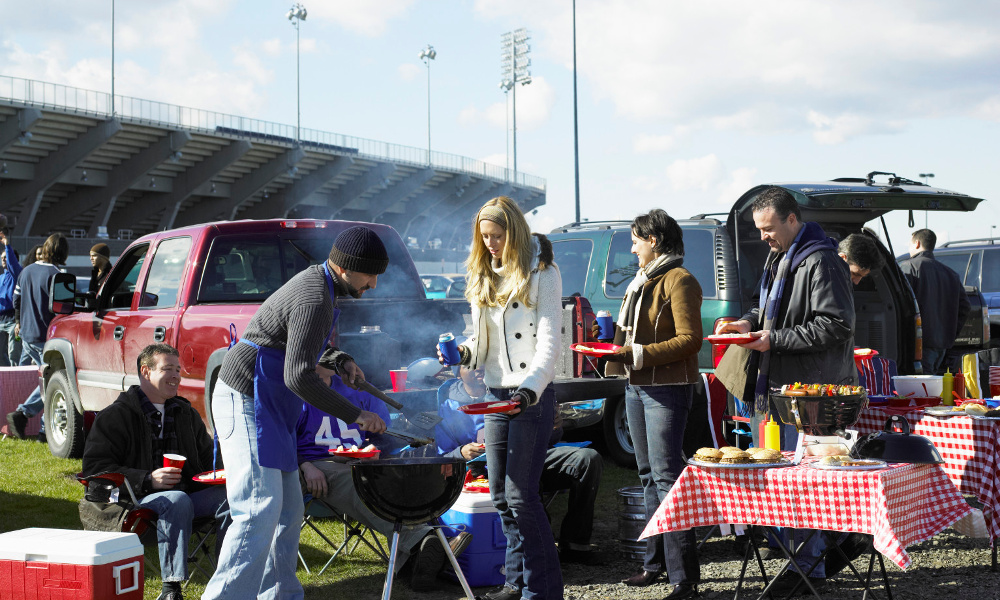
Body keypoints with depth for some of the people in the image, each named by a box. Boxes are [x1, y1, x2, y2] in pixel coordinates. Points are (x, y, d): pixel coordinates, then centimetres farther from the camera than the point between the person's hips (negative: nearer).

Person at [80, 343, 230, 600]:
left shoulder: (187, 413, 22)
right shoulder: (115, 416, 4)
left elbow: (207, 457, 33)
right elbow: (95, 468, -5)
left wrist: (219, 472, 6)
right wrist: (148, 480, -17)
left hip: (190, 494, 5)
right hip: (139, 501, -5)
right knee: (177, 501, -38)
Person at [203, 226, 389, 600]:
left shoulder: (317, 283, 12)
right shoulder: (314, 300, -20)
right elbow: (299, 376, -26)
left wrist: (340, 360, 12)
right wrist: (354, 415, -21)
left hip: (269, 407, 11)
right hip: (247, 402, -11)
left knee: (288, 510, 13)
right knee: (260, 510, -17)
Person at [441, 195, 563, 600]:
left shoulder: (541, 275, -7)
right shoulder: (483, 277, 14)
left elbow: (550, 342, -13)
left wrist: (530, 388, -26)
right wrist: (465, 353, -2)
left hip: (532, 397, -7)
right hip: (496, 396, 7)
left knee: (520, 494, -8)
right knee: (500, 495, 10)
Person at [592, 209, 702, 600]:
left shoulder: (678, 280, -10)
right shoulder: (641, 281, 20)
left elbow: (690, 340, -18)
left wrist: (638, 355, -21)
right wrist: (611, 342, 10)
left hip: (667, 390, -9)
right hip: (637, 387, 9)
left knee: (666, 476, -13)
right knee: (649, 475, 13)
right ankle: (655, 562, 21)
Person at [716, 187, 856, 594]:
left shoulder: (821, 262, -14)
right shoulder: (778, 257, 17)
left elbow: (835, 325, -19)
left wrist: (774, 340, -19)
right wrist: (749, 322, 8)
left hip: (811, 387, -10)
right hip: (779, 383, 10)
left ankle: (809, 567, 2)